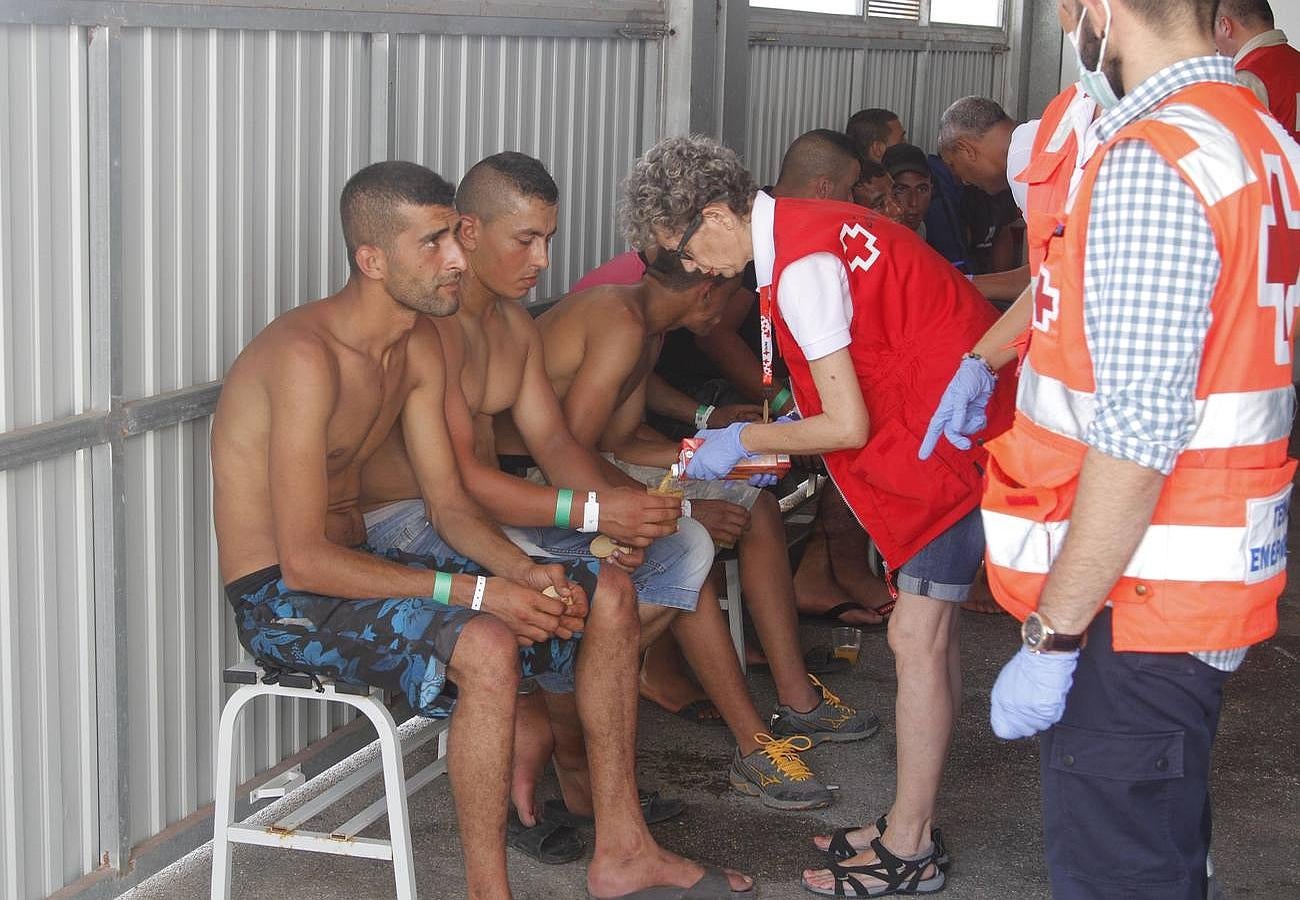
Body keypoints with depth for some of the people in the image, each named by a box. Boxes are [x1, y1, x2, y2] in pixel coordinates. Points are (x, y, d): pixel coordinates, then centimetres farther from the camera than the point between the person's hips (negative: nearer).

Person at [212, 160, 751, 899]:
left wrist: (525, 571, -14)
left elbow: (452, 505, 7)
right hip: (281, 600, -9)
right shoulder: (306, 356, -24)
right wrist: (478, 593, -28)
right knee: (486, 649, -35)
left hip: (358, 567, 9)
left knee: (608, 593, 3)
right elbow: (303, 559, -28)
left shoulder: (418, 352, 5)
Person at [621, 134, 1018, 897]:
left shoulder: (801, 268, -21)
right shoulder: (810, 227, 9)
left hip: (959, 432, -10)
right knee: (930, 629, 13)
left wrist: (746, 441, -5)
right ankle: (912, 827, 23)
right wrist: (782, 433, 11)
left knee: (918, 636, -5)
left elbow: (849, 427, -18)